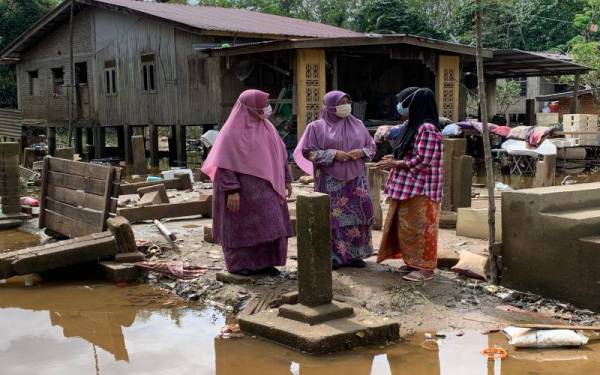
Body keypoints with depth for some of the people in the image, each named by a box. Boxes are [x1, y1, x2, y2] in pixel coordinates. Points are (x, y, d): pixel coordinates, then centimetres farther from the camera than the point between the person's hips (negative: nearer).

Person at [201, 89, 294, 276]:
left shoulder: (266, 127, 8)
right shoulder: (233, 131, -12)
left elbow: (280, 155, 15)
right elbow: (225, 164, -16)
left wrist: (287, 179, 12)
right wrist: (232, 190, -22)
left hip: (266, 188, 7)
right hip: (243, 189, -7)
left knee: (268, 226, 8)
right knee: (242, 226, 2)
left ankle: (264, 262, 19)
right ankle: (238, 264, 15)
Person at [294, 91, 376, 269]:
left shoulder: (357, 125, 10)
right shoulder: (317, 127, -1)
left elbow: (371, 146, 15)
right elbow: (308, 151, -6)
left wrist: (362, 152, -8)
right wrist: (333, 154, -15)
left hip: (355, 179, 4)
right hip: (330, 181, -3)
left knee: (357, 216, 2)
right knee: (333, 217, -1)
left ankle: (354, 254, 13)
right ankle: (332, 256, 8)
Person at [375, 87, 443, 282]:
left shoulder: (427, 128, -18)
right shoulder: (414, 125, 13)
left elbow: (421, 161, -21)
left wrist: (395, 164, -15)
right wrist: (395, 158, 6)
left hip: (420, 188, -10)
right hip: (409, 187, 10)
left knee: (419, 226, -3)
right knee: (407, 226, 14)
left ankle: (425, 267, 6)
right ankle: (413, 262, 24)